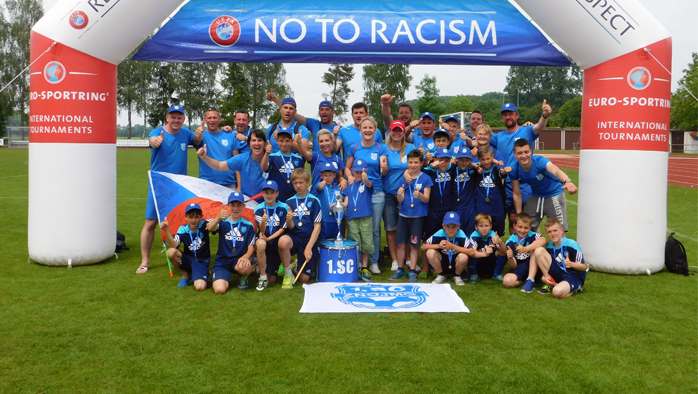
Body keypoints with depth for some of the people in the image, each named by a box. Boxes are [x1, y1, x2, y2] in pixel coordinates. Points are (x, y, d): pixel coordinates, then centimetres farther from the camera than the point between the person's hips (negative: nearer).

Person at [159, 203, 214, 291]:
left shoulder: (204, 225, -11)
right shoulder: (183, 229, -5)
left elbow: (212, 227, -37)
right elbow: (174, 245, -21)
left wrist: (213, 224, -62)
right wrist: (166, 230, -35)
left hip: (202, 262, -3)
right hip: (188, 260, 3)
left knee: (200, 287, -31)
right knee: (171, 252, -27)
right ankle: (186, 275, -1)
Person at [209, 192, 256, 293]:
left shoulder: (248, 226, 4)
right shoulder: (223, 223, 2)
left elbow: (251, 247, 1)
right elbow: (211, 228, -21)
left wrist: (246, 257, -23)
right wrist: (219, 218, -45)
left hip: (239, 259, 0)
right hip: (222, 261, 0)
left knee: (243, 267, -38)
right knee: (220, 289, -24)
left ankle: (244, 277, 1)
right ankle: (225, 279, 14)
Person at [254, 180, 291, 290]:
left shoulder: (283, 208, -4)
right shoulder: (259, 209, -2)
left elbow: (282, 229, -5)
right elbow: (262, 230, -13)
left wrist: (269, 238, -16)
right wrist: (263, 221, -36)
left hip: (278, 241, -1)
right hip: (265, 241, 1)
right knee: (260, 243, -35)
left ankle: (288, 274, 5)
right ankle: (263, 277, -15)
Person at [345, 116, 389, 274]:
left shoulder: (381, 148, 3)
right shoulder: (354, 147, 6)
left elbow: (384, 172, -4)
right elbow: (347, 167, 11)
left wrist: (384, 168, -27)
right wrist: (350, 176, -10)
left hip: (376, 192, -1)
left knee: (375, 228, 4)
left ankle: (374, 262, 14)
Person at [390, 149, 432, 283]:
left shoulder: (425, 179, -2)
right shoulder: (404, 178, 7)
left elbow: (426, 199, -7)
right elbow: (400, 200, 4)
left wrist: (419, 195, -29)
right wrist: (399, 194, -19)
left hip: (418, 216, -3)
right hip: (404, 215, 3)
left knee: (414, 245, 2)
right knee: (400, 243, 5)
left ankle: (412, 272, 12)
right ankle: (400, 269, 20)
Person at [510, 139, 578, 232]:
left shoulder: (539, 161, -30)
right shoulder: (514, 170, -18)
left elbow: (555, 170, -52)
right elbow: (517, 194, -7)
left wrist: (567, 181, -72)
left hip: (554, 194, -4)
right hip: (535, 196, 4)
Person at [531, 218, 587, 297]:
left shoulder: (571, 244, -15)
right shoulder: (549, 247, 2)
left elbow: (584, 267, -11)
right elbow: (547, 265, 13)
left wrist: (571, 264, -32)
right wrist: (544, 276, -8)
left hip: (574, 278, -5)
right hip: (559, 274, 5)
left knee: (557, 292, -38)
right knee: (539, 251, -12)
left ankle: (573, 289, 0)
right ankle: (550, 283, -4)